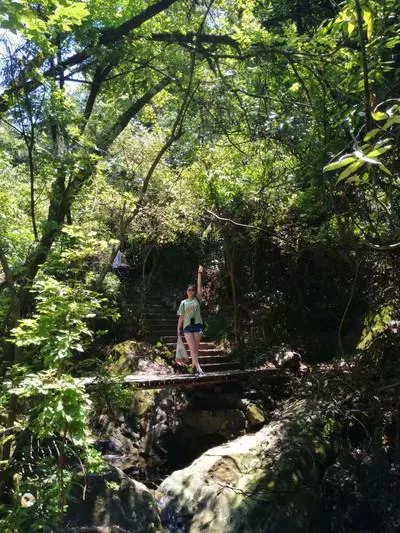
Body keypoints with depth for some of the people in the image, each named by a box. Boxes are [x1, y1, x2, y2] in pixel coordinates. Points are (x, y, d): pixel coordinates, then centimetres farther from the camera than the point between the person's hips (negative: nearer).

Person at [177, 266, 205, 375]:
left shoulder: (197, 299, 9)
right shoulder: (183, 302, 9)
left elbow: (200, 286, 0)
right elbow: (181, 316, 9)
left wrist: (199, 274, -4)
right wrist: (178, 328, 4)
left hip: (198, 325, 1)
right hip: (187, 326, -1)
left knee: (196, 348, 3)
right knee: (192, 348, -10)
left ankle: (193, 367, 13)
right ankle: (198, 368, -17)